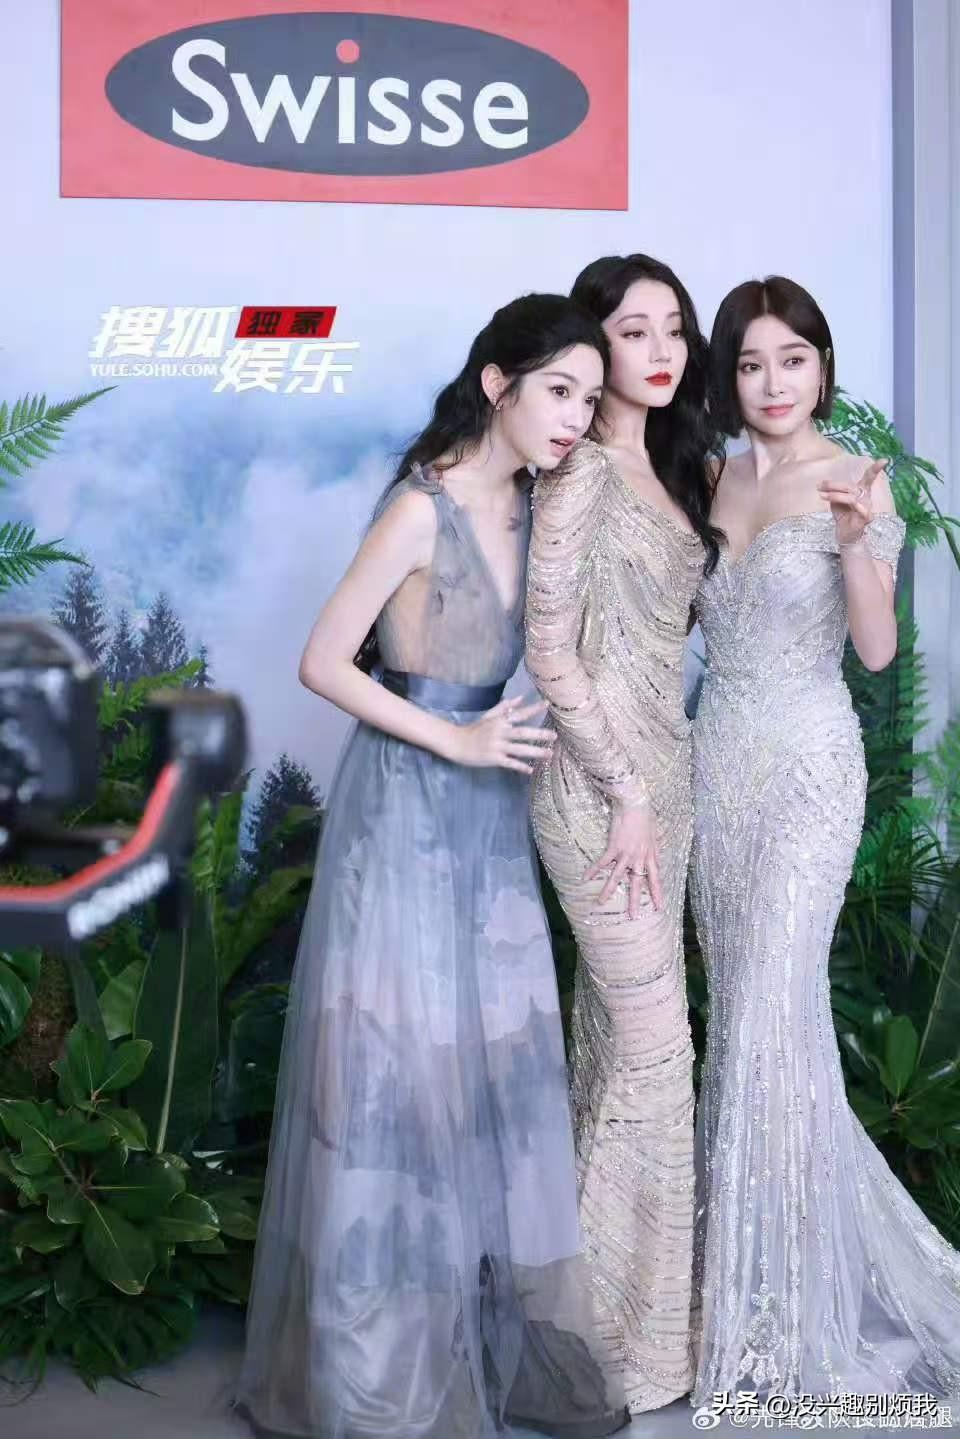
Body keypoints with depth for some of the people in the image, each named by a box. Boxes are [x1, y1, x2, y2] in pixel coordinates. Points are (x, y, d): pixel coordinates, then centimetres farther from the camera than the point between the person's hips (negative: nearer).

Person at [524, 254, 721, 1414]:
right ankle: (629, 1323, 11)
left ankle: (600, 1276, 26)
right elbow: (550, 654, -17)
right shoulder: (580, 473, -13)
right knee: (655, 1041, -4)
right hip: (599, 777, -8)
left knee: (617, 1031, 13)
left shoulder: (670, 467, 12)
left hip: (660, 765, 8)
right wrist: (627, 796, -16)